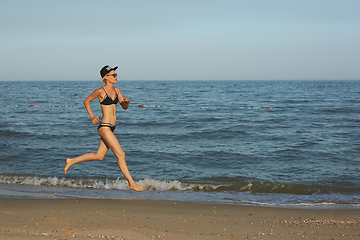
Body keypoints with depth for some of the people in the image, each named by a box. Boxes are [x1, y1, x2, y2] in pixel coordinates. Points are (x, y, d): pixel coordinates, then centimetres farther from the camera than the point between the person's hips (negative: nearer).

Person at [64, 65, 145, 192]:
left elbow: (124, 107, 13)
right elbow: (86, 101, 2)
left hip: (112, 128, 9)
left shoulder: (116, 90, 10)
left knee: (99, 155, 17)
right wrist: (92, 117, -5)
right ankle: (132, 183, -1)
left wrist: (126, 102, -10)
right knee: (121, 154, -8)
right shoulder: (100, 91, -11)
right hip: (104, 127, -9)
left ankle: (71, 161, 30)